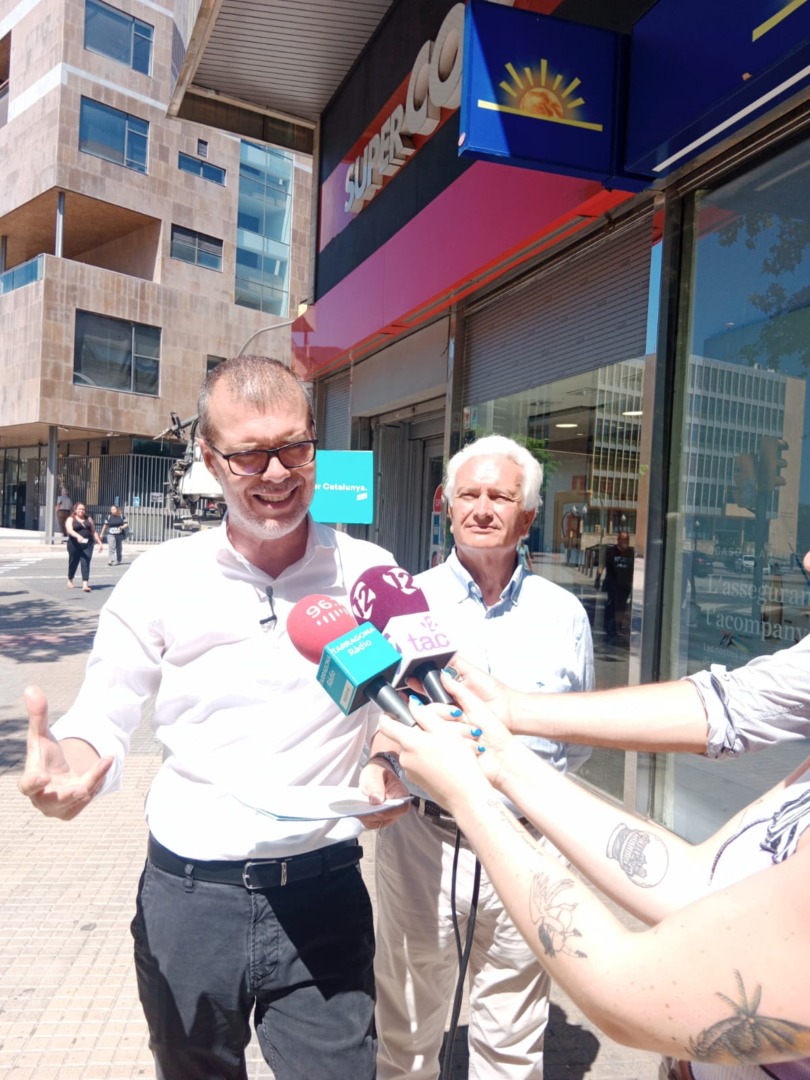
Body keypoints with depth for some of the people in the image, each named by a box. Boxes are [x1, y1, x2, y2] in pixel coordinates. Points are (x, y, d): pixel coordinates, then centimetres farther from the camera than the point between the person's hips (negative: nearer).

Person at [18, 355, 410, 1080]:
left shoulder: (371, 574, -5)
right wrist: (66, 766, -23)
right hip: (187, 895, 1)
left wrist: (393, 771, -16)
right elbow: (105, 718, -2)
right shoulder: (161, 577, -6)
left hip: (323, 900, 0)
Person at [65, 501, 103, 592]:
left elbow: (94, 532, 19)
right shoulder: (71, 519, 3)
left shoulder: (89, 519, 14)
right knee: (73, 563, 12)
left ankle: (85, 584, -18)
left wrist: (99, 543, 14)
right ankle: (70, 580, 36)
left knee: (86, 563, -10)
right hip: (75, 545, -2)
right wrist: (78, 536, -34)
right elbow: (70, 530, -16)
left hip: (87, 545, 2)